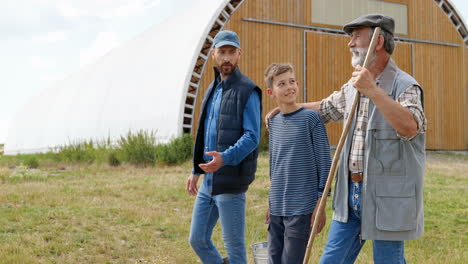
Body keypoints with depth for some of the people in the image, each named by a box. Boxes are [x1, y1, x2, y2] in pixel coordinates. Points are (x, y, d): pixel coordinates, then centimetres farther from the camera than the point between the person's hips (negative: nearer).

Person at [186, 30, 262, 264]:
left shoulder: (247, 91, -10)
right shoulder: (213, 89, 15)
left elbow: (252, 137, -18)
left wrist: (225, 158, -32)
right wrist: (196, 170, 20)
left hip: (230, 182, -8)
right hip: (208, 180, 8)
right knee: (197, 240, 13)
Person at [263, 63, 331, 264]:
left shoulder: (311, 118, -8)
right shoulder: (273, 122, 10)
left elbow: (324, 162, -7)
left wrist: (321, 202, -8)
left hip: (301, 208, -6)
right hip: (277, 208, 6)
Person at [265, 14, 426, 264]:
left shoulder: (405, 85, -11)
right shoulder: (353, 87, 12)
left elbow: (410, 127, -30)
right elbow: (326, 108, 30)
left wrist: (373, 91, -34)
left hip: (386, 197, -7)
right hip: (350, 193, 7)